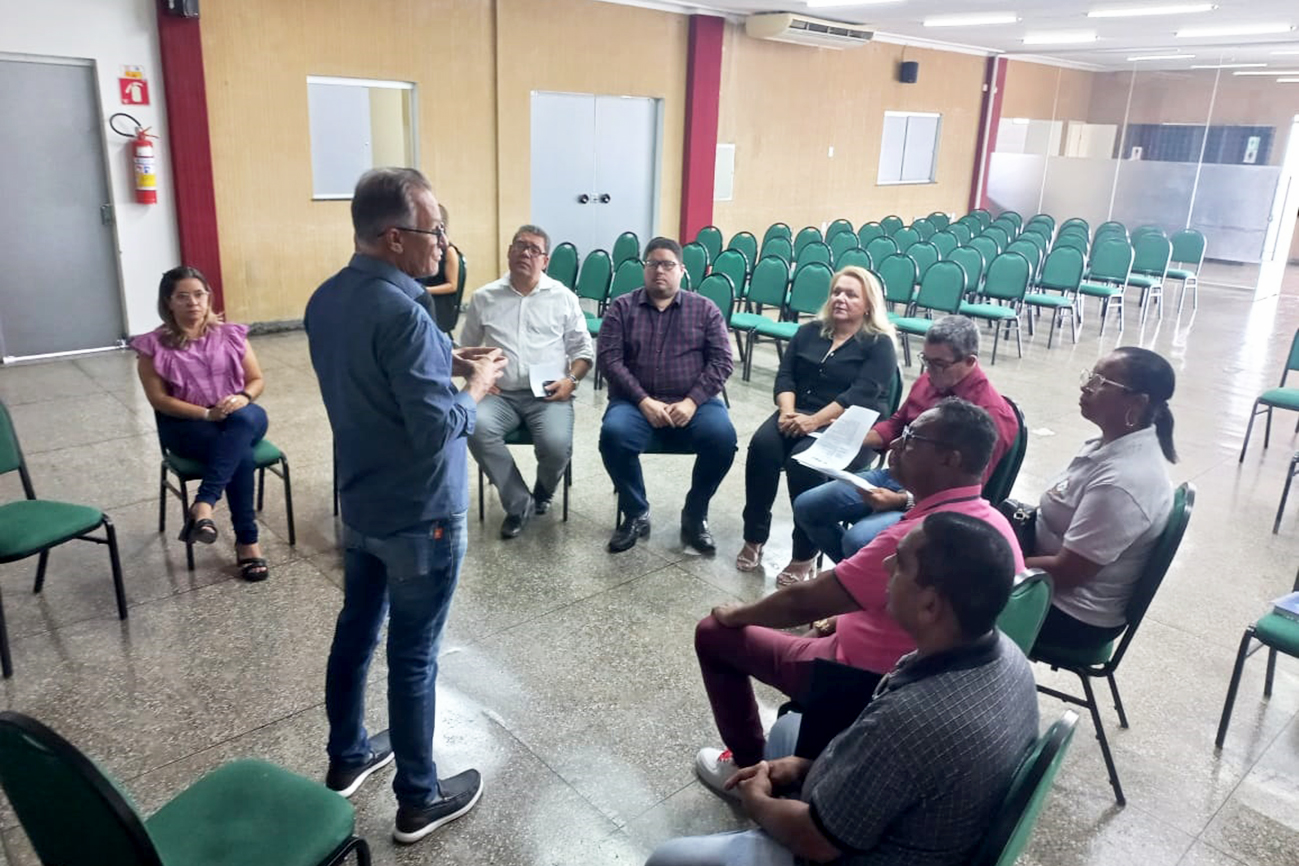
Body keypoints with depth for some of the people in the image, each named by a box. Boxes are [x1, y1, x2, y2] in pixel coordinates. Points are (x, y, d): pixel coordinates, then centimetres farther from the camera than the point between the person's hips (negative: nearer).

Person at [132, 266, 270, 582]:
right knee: (241, 453, -34)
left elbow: (257, 380, 7)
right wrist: (207, 414, -19)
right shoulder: (154, 346, -1)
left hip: (240, 418, 3)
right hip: (186, 426, -2)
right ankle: (247, 541, -28)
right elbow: (159, 399, -6)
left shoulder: (230, 335, 7)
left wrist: (243, 398, -16)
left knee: (244, 418, -37)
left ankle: (203, 506, -40)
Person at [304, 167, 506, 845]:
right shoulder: (401, 314, -27)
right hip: (419, 517, -8)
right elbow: (438, 431, -27)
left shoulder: (326, 299, 2)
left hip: (359, 504, 9)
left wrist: (443, 365, 7)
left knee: (355, 631, 22)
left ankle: (347, 759, 41)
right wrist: (476, 386, -9)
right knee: (413, 658, 5)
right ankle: (419, 801, 24)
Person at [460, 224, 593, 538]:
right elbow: (467, 348, 17)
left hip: (549, 394, -1)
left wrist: (571, 379, -7)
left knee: (557, 444, -30)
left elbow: (583, 350, 10)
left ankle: (542, 492, 8)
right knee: (477, 428, -32)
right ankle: (519, 503, -14)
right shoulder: (484, 297, 10)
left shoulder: (563, 297, 7)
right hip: (501, 394, 1)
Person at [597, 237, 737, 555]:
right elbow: (609, 360, -2)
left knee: (722, 436, -29)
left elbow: (721, 361, 2)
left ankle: (694, 516, -5)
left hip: (692, 403, 1)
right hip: (636, 402, 0)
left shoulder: (705, 309, 10)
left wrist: (692, 402, -13)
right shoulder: (622, 308, 8)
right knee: (613, 434, -32)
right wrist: (643, 402, -15)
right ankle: (636, 514, -8)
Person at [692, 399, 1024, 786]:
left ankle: (748, 766, 18)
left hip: (872, 683, -8)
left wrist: (737, 614, -6)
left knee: (715, 633, 3)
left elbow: (802, 602, -24)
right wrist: (846, 612, 14)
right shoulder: (995, 522, -6)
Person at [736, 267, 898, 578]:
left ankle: (805, 554, -19)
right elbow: (785, 376, 8)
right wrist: (787, 412, -12)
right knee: (761, 446, -26)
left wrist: (814, 422, -23)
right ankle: (754, 538, -15)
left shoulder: (880, 344, 0)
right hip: (798, 414, 5)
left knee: (803, 461, -33)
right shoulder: (809, 332, 16)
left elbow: (861, 395, -14)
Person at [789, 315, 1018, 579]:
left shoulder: (991, 414, -20)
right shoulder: (928, 380, 2)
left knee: (858, 540, -31)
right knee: (806, 506, 1)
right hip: (893, 475, 8)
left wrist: (901, 501, -28)